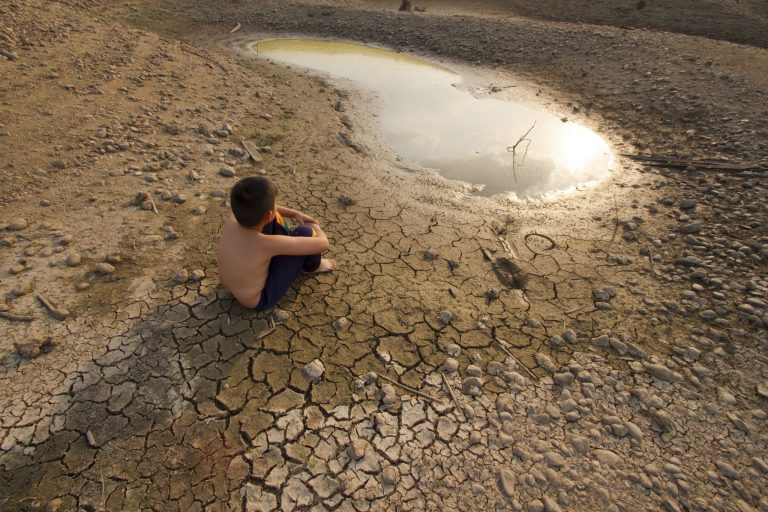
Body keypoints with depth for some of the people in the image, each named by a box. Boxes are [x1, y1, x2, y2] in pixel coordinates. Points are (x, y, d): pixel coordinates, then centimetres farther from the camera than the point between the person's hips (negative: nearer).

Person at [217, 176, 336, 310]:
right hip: (259, 300, -6)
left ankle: (288, 246, 27)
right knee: (304, 232, -16)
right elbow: (323, 244, -30)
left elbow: (258, 208, 6)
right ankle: (311, 266, 17)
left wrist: (295, 214, 3)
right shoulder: (267, 244, -38)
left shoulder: (233, 219, -19)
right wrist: (315, 227, -7)